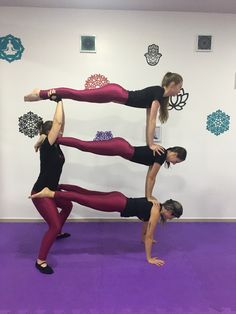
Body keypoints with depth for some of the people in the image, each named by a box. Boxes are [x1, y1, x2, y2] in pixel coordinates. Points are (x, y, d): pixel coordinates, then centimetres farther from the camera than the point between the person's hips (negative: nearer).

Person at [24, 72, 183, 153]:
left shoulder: (159, 94, 15)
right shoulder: (159, 93, -11)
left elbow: (148, 120, 19)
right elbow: (152, 120, -15)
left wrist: (150, 142, 19)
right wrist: (151, 144, -10)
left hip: (116, 92, 7)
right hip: (115, 93, -7)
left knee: (78, 95, 8)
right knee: (77, 95, -7)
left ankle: (43, 94, 14)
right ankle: (42, 94, -1)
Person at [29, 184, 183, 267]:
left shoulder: (155, 206, 16)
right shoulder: (157, 212, -9)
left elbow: (146, 222, 33)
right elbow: (149, 236, -7)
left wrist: (145, 239, 43)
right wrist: (149, 258, 2)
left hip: (118, 197, 7)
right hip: (118, 204, -7)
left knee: (86, 193, 11)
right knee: (84, 199, -13)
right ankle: (49, 193, -17)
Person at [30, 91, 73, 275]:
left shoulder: (55, 145, 4)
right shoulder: (46, 146, -19)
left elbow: (61, 123, 4)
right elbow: (58, 122, -25)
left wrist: (61, 103, 2)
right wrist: (59, 101, -17)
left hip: (51, 190, 10)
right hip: (40, 193, -10)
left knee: (68, 205, 31)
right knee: (54, 225, -12)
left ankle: (57, 233, 50)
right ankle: (40, 260, 2)